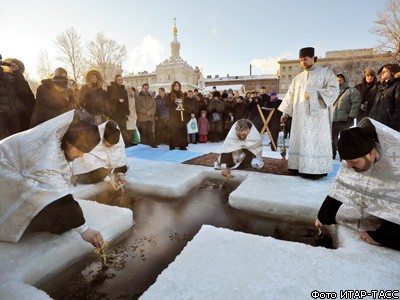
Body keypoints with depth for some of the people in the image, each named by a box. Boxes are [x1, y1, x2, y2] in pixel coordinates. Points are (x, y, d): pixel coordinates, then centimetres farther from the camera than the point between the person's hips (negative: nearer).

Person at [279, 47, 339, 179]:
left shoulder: (326, 72, 6)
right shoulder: (298, 78, 18)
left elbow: (334, 89, -6)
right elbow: (290, 95, 15)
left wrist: (315, 94, -17)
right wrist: (285, 112, 6)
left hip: (318, 115, -4)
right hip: (301, 116, 5)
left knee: (316, 141, -7)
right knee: (300, 141, 2)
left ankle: (317, 169, -4)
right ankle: (300, 166, 6)